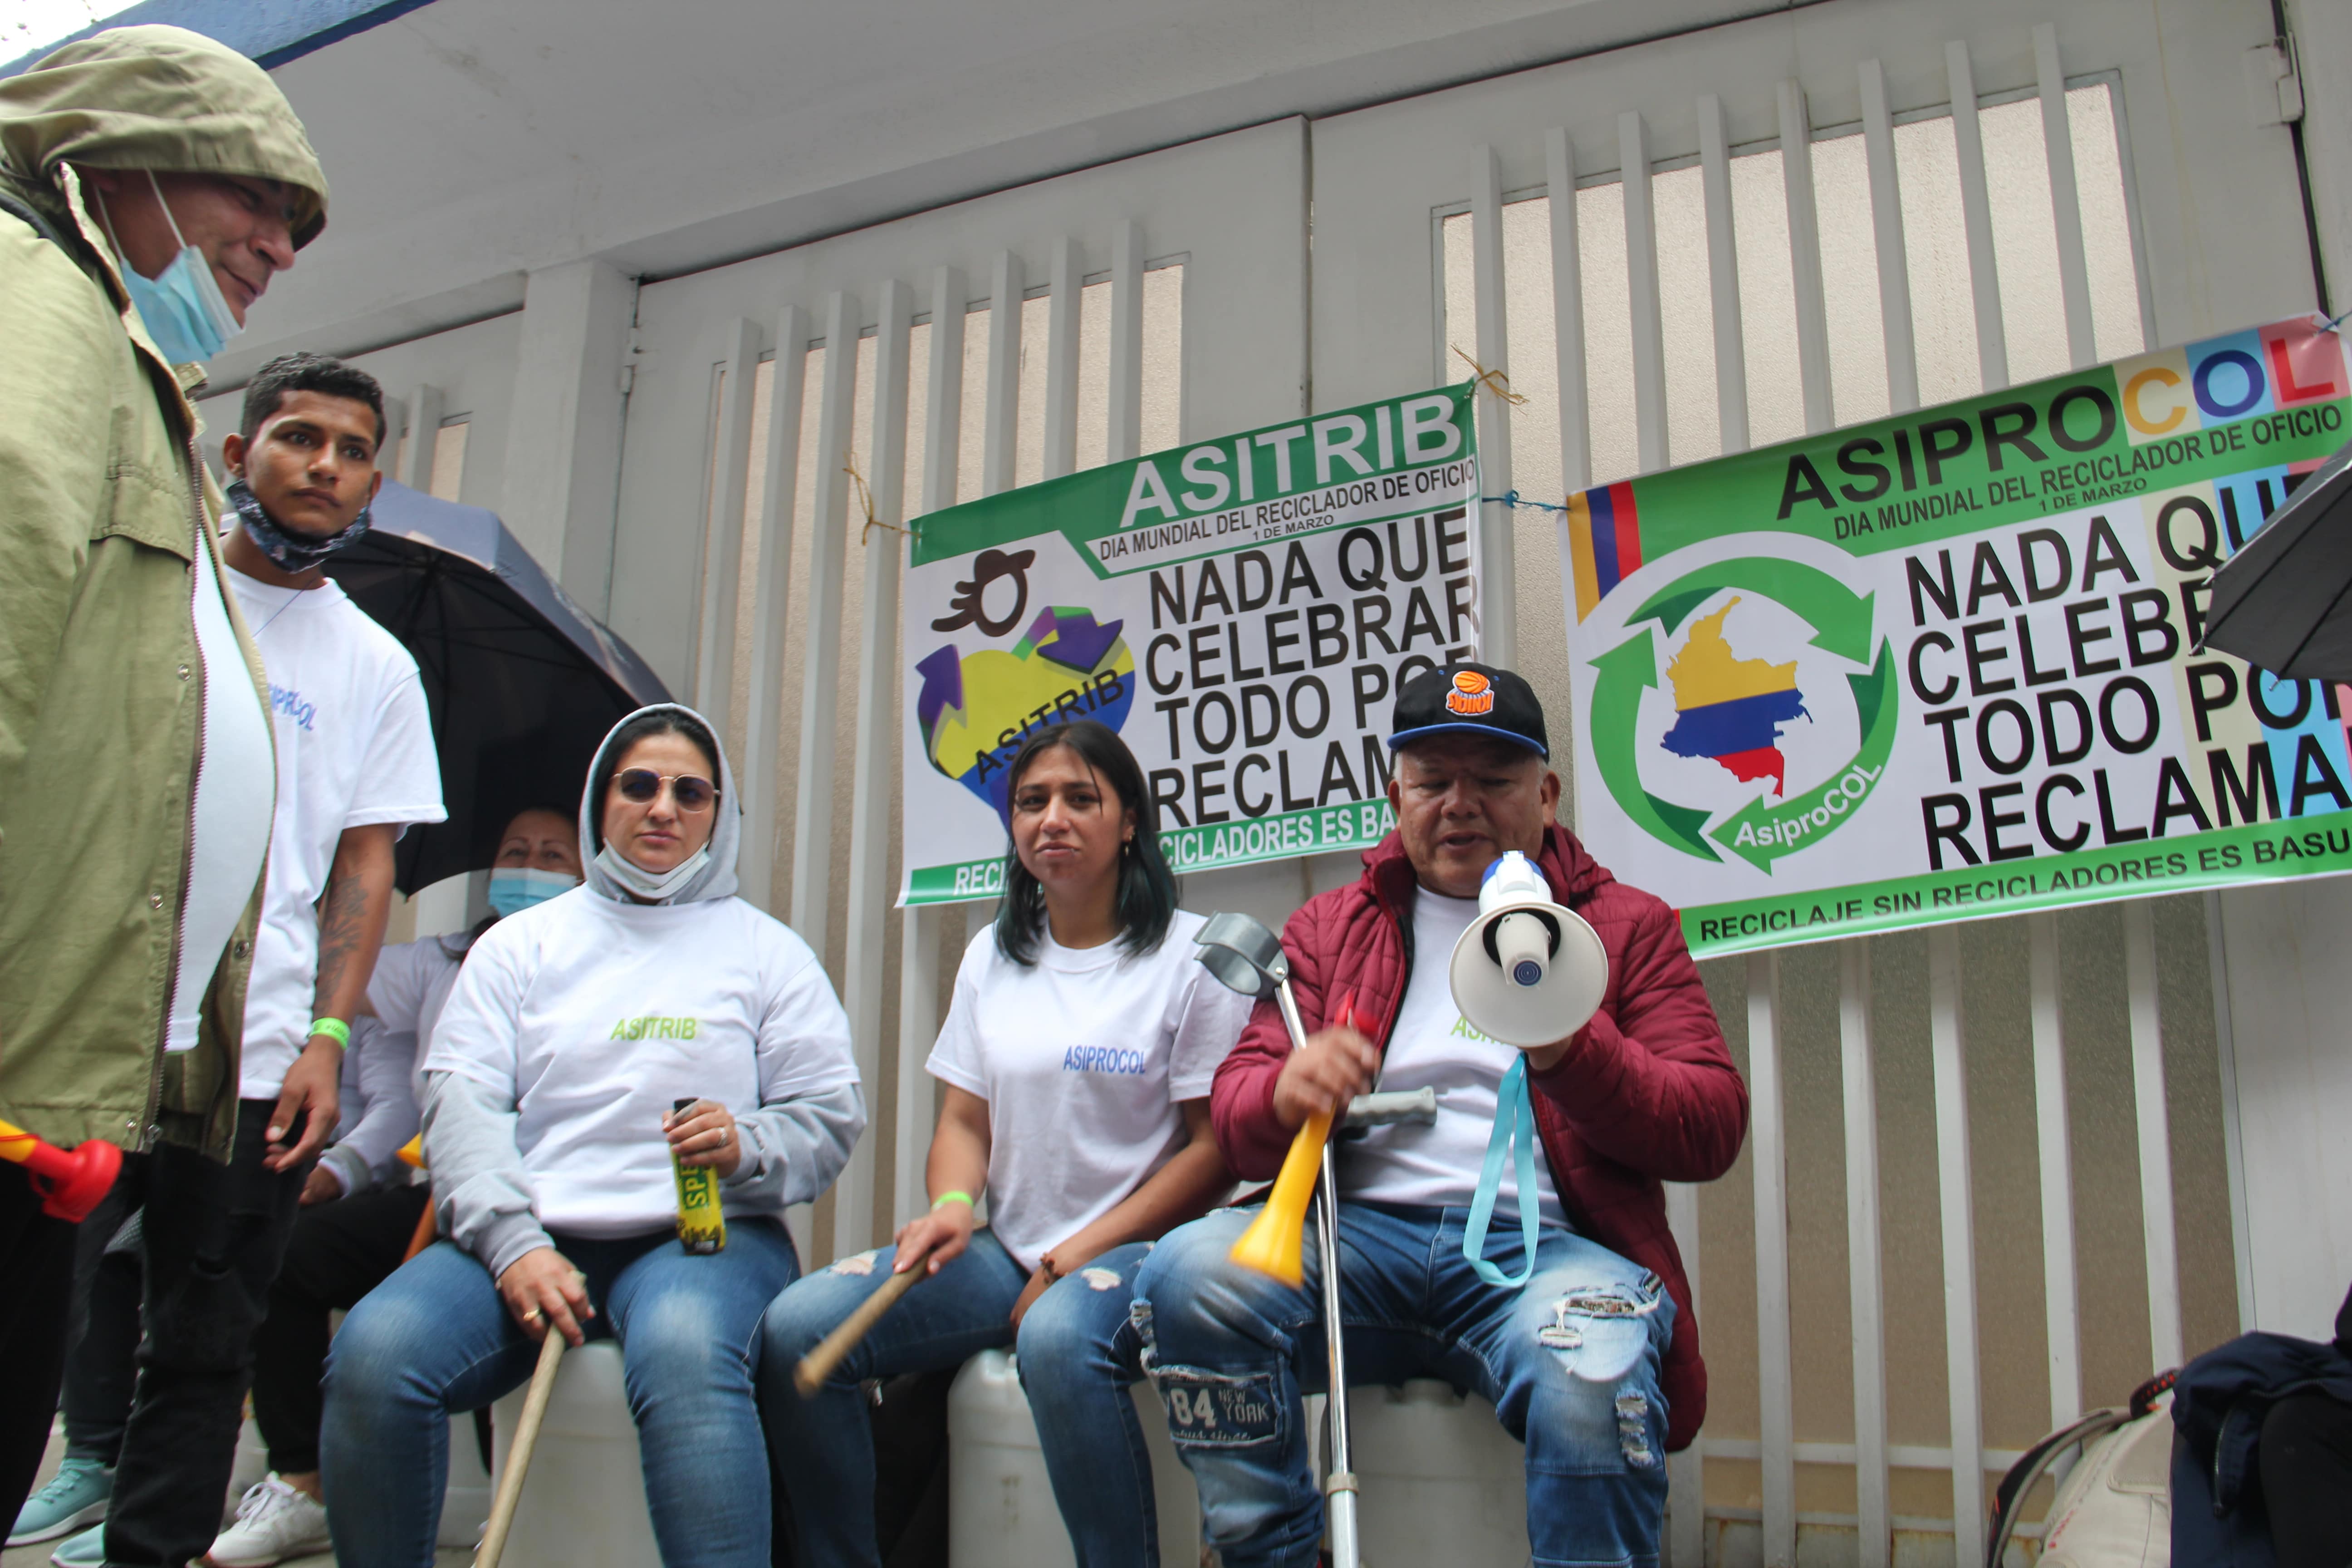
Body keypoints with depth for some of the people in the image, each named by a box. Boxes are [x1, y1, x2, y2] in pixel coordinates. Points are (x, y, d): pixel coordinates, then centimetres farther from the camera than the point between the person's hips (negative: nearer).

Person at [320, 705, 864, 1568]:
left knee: (684, 1358, -37)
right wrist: (515, 1245, -11)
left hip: (702, 1235, -2)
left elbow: (833, 1114, 9)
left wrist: (749, 1148, -14)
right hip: (528, 1233, 2)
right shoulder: (520, 943, 18)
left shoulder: (767, 950, 15)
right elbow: (460, 1101, 6)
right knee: (373, 1351, -26)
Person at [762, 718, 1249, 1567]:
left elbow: (1217, 1149, -6)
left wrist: (1078, 1257, -12)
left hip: (1133, 1247, -5)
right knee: (796, 1326, -16)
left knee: (1059, 1336, -40)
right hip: (1008, 1249, 5)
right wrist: (952, 1205, -8)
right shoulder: (993, 956, 14)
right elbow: (964, 1121, 15)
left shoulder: (1191, 954, -3)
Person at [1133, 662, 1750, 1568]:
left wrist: (1570, 1052, -13)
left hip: (1538, 1242, -2)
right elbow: (1235, 1119, 14)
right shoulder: (1328, 928, 22)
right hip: (1359, 1230, 2)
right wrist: (1287, 1094, -12)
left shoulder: (1627, 925, 17)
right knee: (1190, 1272, -28)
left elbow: (1712, 1132, 6)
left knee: (1590, 1372, -37)